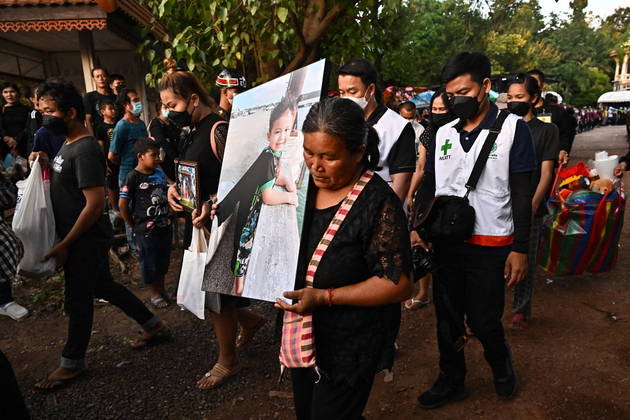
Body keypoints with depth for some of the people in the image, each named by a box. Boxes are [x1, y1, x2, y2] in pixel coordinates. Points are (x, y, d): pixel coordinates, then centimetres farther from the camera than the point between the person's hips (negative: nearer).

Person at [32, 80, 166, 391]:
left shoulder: (85, 150, -21)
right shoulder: (68, 144, 10)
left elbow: (95, 204, -25)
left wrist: (64, 245, -21)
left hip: (86, 240, -10)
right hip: (79, 238, 10)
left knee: (77, 300, 5)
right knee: (103, 286, 19)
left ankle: (71, 364, 25)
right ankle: (152, 325, 33)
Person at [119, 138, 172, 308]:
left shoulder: (160, 173, 3)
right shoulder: (132, 177, -13)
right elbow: (122, 205, -11)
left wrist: (167, 217, 9)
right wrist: (134, 226, -5)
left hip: (165, 225, 6)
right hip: (145, 229, -5)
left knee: (163, 260, 18)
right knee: (148, 262, 10)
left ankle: (161, 288, 37)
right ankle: (154, 294, 27)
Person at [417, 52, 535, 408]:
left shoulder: (513, 129, -4)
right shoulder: (443, 134, 7)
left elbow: (522, 194, -5)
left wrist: (520, 248, -8)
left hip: (490, 246, -4)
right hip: (446, 242, 4)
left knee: (484, 322, 5)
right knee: (447, 319, 13)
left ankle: (501, 365, 38)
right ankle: (451, 382, 33)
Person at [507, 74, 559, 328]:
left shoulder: (547, 130, 5)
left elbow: (546, 172, 0)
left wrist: (533, 205, -11)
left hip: (529, 208, -1)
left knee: (526, 261, 5)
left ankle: (522, 309, 21)